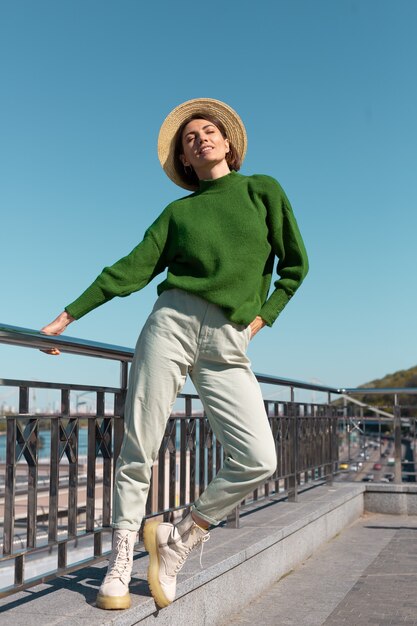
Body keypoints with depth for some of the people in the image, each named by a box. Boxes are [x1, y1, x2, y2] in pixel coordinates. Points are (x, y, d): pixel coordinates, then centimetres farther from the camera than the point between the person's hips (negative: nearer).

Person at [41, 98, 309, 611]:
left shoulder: (263, 190, 14)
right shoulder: (178, 211, 14)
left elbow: (295, 264, 16)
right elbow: (133, 269, 9)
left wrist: (264, 316, 6)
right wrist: (68, 316, 4)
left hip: (228, 346, 0)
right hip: (172, 323, 1)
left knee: (258, 461, -13)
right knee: (138, 449, -3)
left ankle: (179, 539, 7)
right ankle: (120, 560, 11)